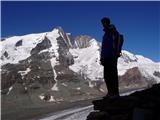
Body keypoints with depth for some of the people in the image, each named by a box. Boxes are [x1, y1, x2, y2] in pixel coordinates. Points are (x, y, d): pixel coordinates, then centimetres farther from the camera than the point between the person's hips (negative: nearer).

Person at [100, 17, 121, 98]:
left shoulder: (114, 32, -5)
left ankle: (115, 92, -2)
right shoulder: (105, 34, 21)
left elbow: (115, 46, -13)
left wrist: (114, 56, -20)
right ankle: (110, 92, 13)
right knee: (106, 75, 7)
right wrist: (102, 58, 19)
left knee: (113, 75, -7)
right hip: (106, 58, 8)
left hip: (112, 58, -8)